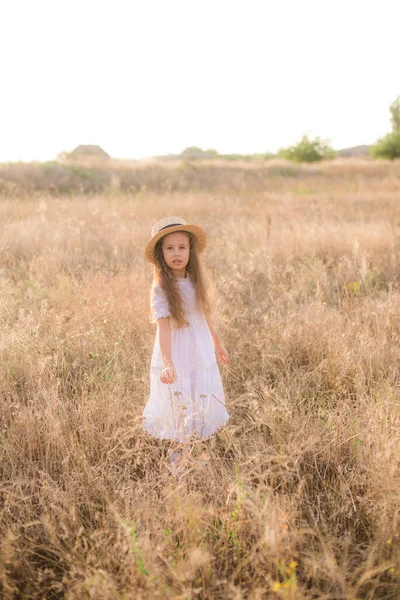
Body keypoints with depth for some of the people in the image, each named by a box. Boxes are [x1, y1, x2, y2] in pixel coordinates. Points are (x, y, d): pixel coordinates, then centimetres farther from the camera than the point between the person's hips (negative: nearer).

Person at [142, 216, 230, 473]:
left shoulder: (198, 281, -1)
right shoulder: (161, 288, -17)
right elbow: (163, 326, -23)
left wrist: (217, 343, 20)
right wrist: (167, 363, -31)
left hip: (200, 352, 5)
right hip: (176, 355, -5)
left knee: (203, 403, 12)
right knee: (178, 406, 3)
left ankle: (183, 447, 30)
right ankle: (177, 456, 24)